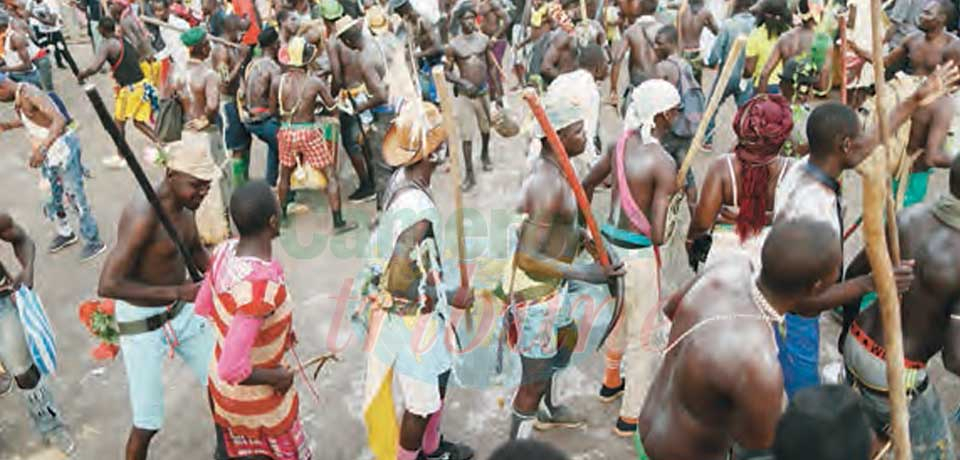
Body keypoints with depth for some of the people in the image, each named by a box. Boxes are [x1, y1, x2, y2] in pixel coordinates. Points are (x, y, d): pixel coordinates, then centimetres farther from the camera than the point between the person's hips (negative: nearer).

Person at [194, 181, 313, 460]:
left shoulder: (224, 252, -15)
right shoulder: (261, 284, -39)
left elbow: (203, 308, 4)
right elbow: (233, 369, -38)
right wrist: (274, 378, -19)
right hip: (255, 398, -6)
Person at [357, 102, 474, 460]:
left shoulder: (401, 180, -6)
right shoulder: (418, 212, -34)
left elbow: (384, 244, 7)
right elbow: (399, 286, -30)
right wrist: (451, 297, -16)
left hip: (418, 314, 9)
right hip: (413, 321, -9)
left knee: (438, 384, 28)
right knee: (422, 401, 14)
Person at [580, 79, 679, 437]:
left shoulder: (622, 143, -1)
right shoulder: (664, 164, -22)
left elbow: (587, 185, 11)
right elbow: (657, 234, -25)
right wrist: (663, 234, -2)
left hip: (609, 242, 8)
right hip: (638, 253, -8)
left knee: (620, 314, 30)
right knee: (644, 335, 11)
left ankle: (611, 382, 52)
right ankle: (630, 417, 25)